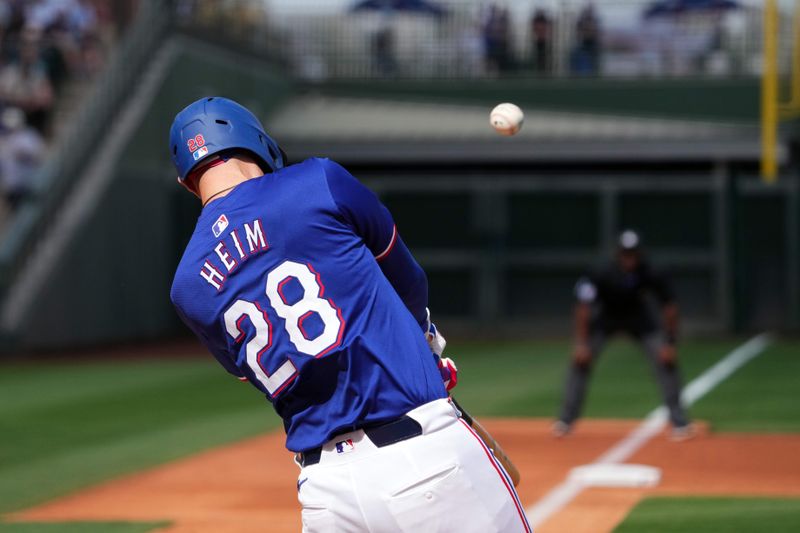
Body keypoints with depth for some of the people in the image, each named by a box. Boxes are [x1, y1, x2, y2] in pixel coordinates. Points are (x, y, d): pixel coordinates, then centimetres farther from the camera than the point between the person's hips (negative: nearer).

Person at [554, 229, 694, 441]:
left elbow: (670, 308, -20)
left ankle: (679, 421, -1)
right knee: (581, 358, -14)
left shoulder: (652, 276, -30)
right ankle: (566, 419, 0)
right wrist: (581, 343, -37)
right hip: (606, 318, -1)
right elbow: (583, 307, -31)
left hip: (639, 318, 1)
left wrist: (669, 343, -23)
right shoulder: (603, 276, -34)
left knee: (666, 359, -13)